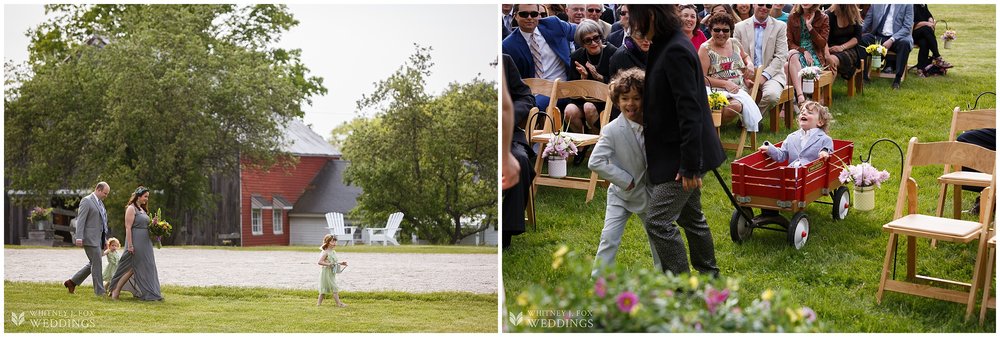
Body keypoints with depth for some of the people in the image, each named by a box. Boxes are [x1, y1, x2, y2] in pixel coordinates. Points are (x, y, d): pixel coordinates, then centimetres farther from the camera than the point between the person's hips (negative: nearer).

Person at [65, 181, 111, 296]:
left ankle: (72, 282, 22)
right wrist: (79, 238, -22)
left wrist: (105, 239, 21)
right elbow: (80, 220, -15)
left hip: (98, 239, 9)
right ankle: (99, 291, -1)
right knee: (96, 265, -6)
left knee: (93, 264, 13)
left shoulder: (100, 202, 18)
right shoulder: (86, 201, -9)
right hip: (90, 239, -9)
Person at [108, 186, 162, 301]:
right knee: (132, 268, -5)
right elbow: (128, 227, -16)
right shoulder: (131, 208, -10)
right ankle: (115, 291, 4)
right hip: (136, 242, -9)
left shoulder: (142, 209, 16)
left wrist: (152, 223, 4)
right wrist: (129, 245, -21)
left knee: (146, 268, 8)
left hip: (145, 243, 9)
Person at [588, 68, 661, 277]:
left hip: (649, 192, 4)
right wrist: (625, 180, -23)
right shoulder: (612, 130, -22)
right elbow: (595, 162, -26)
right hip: (621, 194, -4)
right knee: (610, 238, -13)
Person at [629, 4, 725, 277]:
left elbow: (689, 111, -25)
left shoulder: (675, 51, -22)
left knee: (658, 222, -8)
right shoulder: (664, 47, 9)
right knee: (690, 217, 21)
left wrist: (690, 165, -25)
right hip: (675, 152, 10)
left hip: (681, 154, -10)